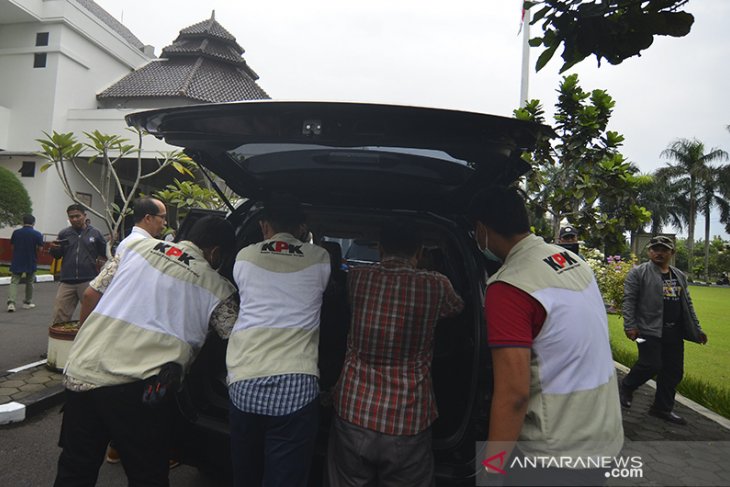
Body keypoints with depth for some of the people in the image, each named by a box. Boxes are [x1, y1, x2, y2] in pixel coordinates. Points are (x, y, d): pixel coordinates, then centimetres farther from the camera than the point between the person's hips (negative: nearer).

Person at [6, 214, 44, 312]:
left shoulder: (16, 232, -1)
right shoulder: (37, 234, -9)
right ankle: (27, 302, 23)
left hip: (17, 262, 1)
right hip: (31, 263, -1)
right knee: (29, 282, 14)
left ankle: (11, 302, -14)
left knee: (14, 282, 3)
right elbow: (40, 248, -9)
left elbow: (12, 246, 8)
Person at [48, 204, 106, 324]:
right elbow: (57, 256, 13)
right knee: (59, 316, 2)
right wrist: (53, 249, -6)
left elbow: (106, 253, 9)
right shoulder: (64, 234, 7)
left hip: (89, 282, -2)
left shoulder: (95, 233, 3)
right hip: (67, 282, 2)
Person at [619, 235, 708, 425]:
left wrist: (697, 328, 20)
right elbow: (629, 301, -8)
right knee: (651, 365, -12)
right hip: (649, 330, -6)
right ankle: (627, 386, 16)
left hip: (674, 332, 7)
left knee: (673, 371, 9)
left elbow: (687, 304, 23)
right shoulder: (638, 272, -3)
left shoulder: (679, 276, 17)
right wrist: (630, 326, -15)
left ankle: (663, 408, 24)